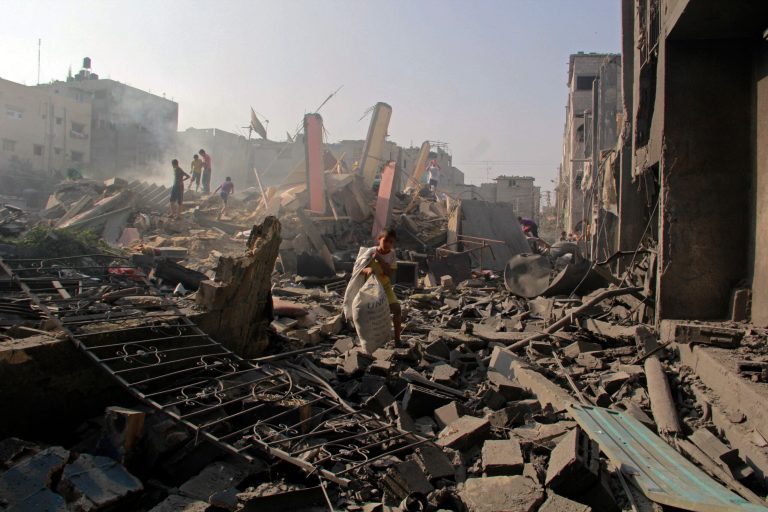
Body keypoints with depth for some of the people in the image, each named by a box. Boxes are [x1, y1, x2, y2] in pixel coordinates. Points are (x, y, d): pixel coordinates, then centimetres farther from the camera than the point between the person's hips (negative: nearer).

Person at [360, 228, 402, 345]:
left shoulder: (391, 254, -10)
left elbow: (390, 273, -19)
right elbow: (360, 268, -22)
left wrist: (379, 259, -29)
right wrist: (368, 269, -45)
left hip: (385, 285, 3)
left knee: (397, 309, -6)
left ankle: (397, 339, 7)